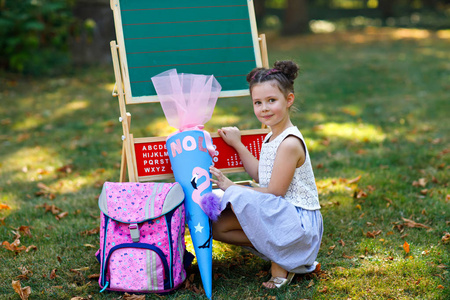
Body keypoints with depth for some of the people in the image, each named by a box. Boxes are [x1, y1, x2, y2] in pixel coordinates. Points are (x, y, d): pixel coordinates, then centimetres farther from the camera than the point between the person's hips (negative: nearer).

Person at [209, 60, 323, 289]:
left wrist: (232, 188, -11)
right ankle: (286, 255, 0)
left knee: (239, 199, -32)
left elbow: (274, 191, -19)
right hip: (279, 214, 10)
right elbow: (259, 176, 20)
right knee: (217, 227, 5)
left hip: (299, 219, -10)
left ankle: (279, 261, -13)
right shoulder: (272, 137, 11)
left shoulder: (289, 143, -19)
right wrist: (237, 144, 21)